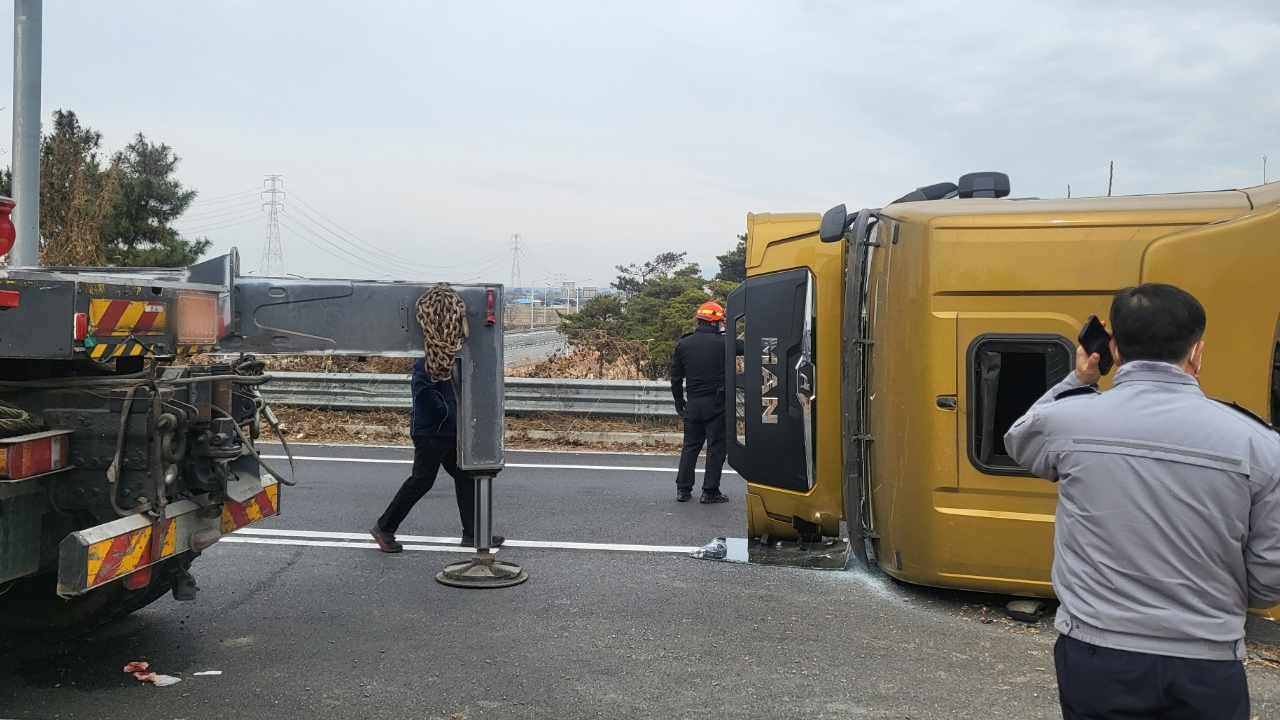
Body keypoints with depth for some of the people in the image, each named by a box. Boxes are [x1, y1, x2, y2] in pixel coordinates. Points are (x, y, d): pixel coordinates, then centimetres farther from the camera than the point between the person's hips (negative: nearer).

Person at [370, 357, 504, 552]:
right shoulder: (427, 359, -18)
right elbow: (422, 390, -28)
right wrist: (447, 414, -21)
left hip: (450, 431, 10)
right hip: (430, 431, -9)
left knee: (466, 478, 10)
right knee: (421, 482, 0)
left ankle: (472, 533, 17)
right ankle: (384, 528, 15)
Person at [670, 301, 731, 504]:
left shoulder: (684, 344, 4)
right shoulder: (723, 343, -9)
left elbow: (676, 376, 8)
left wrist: (679, 401, 17)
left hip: (693, 403, 4)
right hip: (716, 403, -4)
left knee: (690, 445, 13)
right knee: (716, 447, 3)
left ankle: (683, 489, 13)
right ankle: (710, 491, 3)